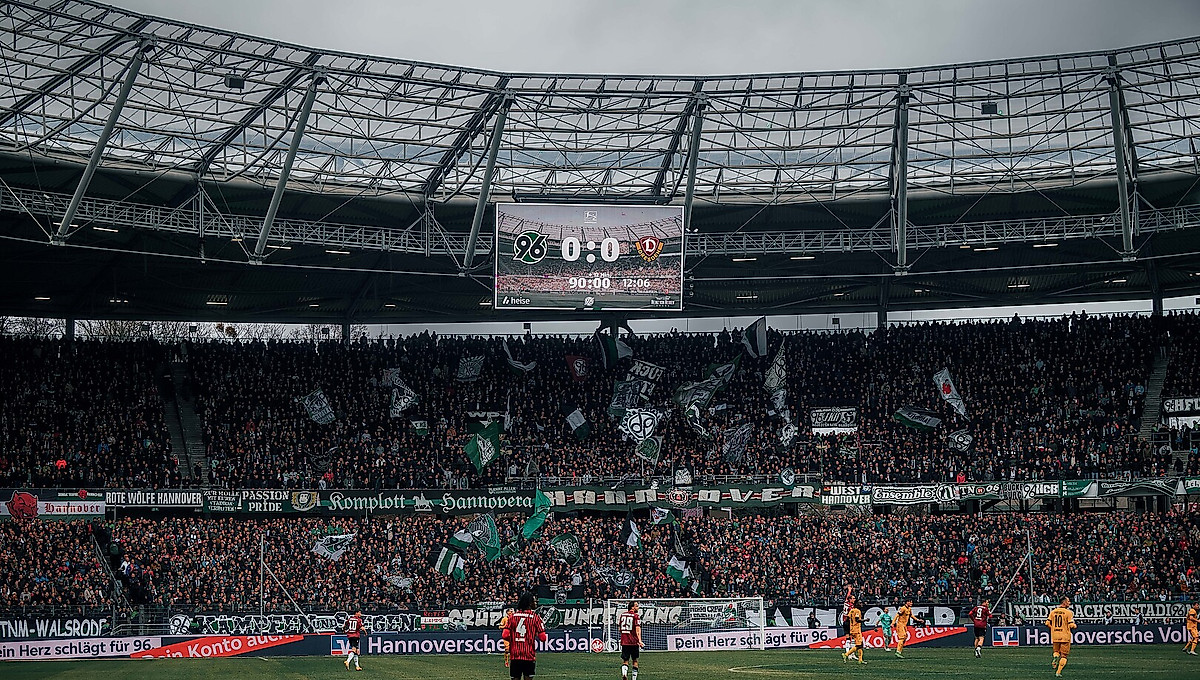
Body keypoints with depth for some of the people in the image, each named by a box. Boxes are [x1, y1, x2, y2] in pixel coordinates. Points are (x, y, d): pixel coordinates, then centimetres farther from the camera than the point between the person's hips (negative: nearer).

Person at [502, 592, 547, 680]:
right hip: (529, 655, -3)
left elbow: (504, 636, -3)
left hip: (514, 655, 3)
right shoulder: (535, 617, -4)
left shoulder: (513, 616, 3)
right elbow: (542, 638, -8)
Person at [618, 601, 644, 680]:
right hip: (634, 642, -3)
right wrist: (639, 640, -24)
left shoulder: (622, 615, 9)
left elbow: (619, 628, 16)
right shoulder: (636, 616, -7)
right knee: (635, 660, 13)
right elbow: (638, 629, -17)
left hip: (624, 641, 3)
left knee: (625, 661, 3)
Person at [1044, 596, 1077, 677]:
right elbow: (1071, 626, -15)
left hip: (1055, 636, 4)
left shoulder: (1053, 611, 4)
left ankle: (1055, 657, -11)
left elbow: (1047, 623, 1)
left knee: (1057, 651, 23)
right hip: (1065, 636, -4)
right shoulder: (1068, 612, -10)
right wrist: (1074, 626, 8)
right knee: (1063, 655, 6)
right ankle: (1058, 672, 1)